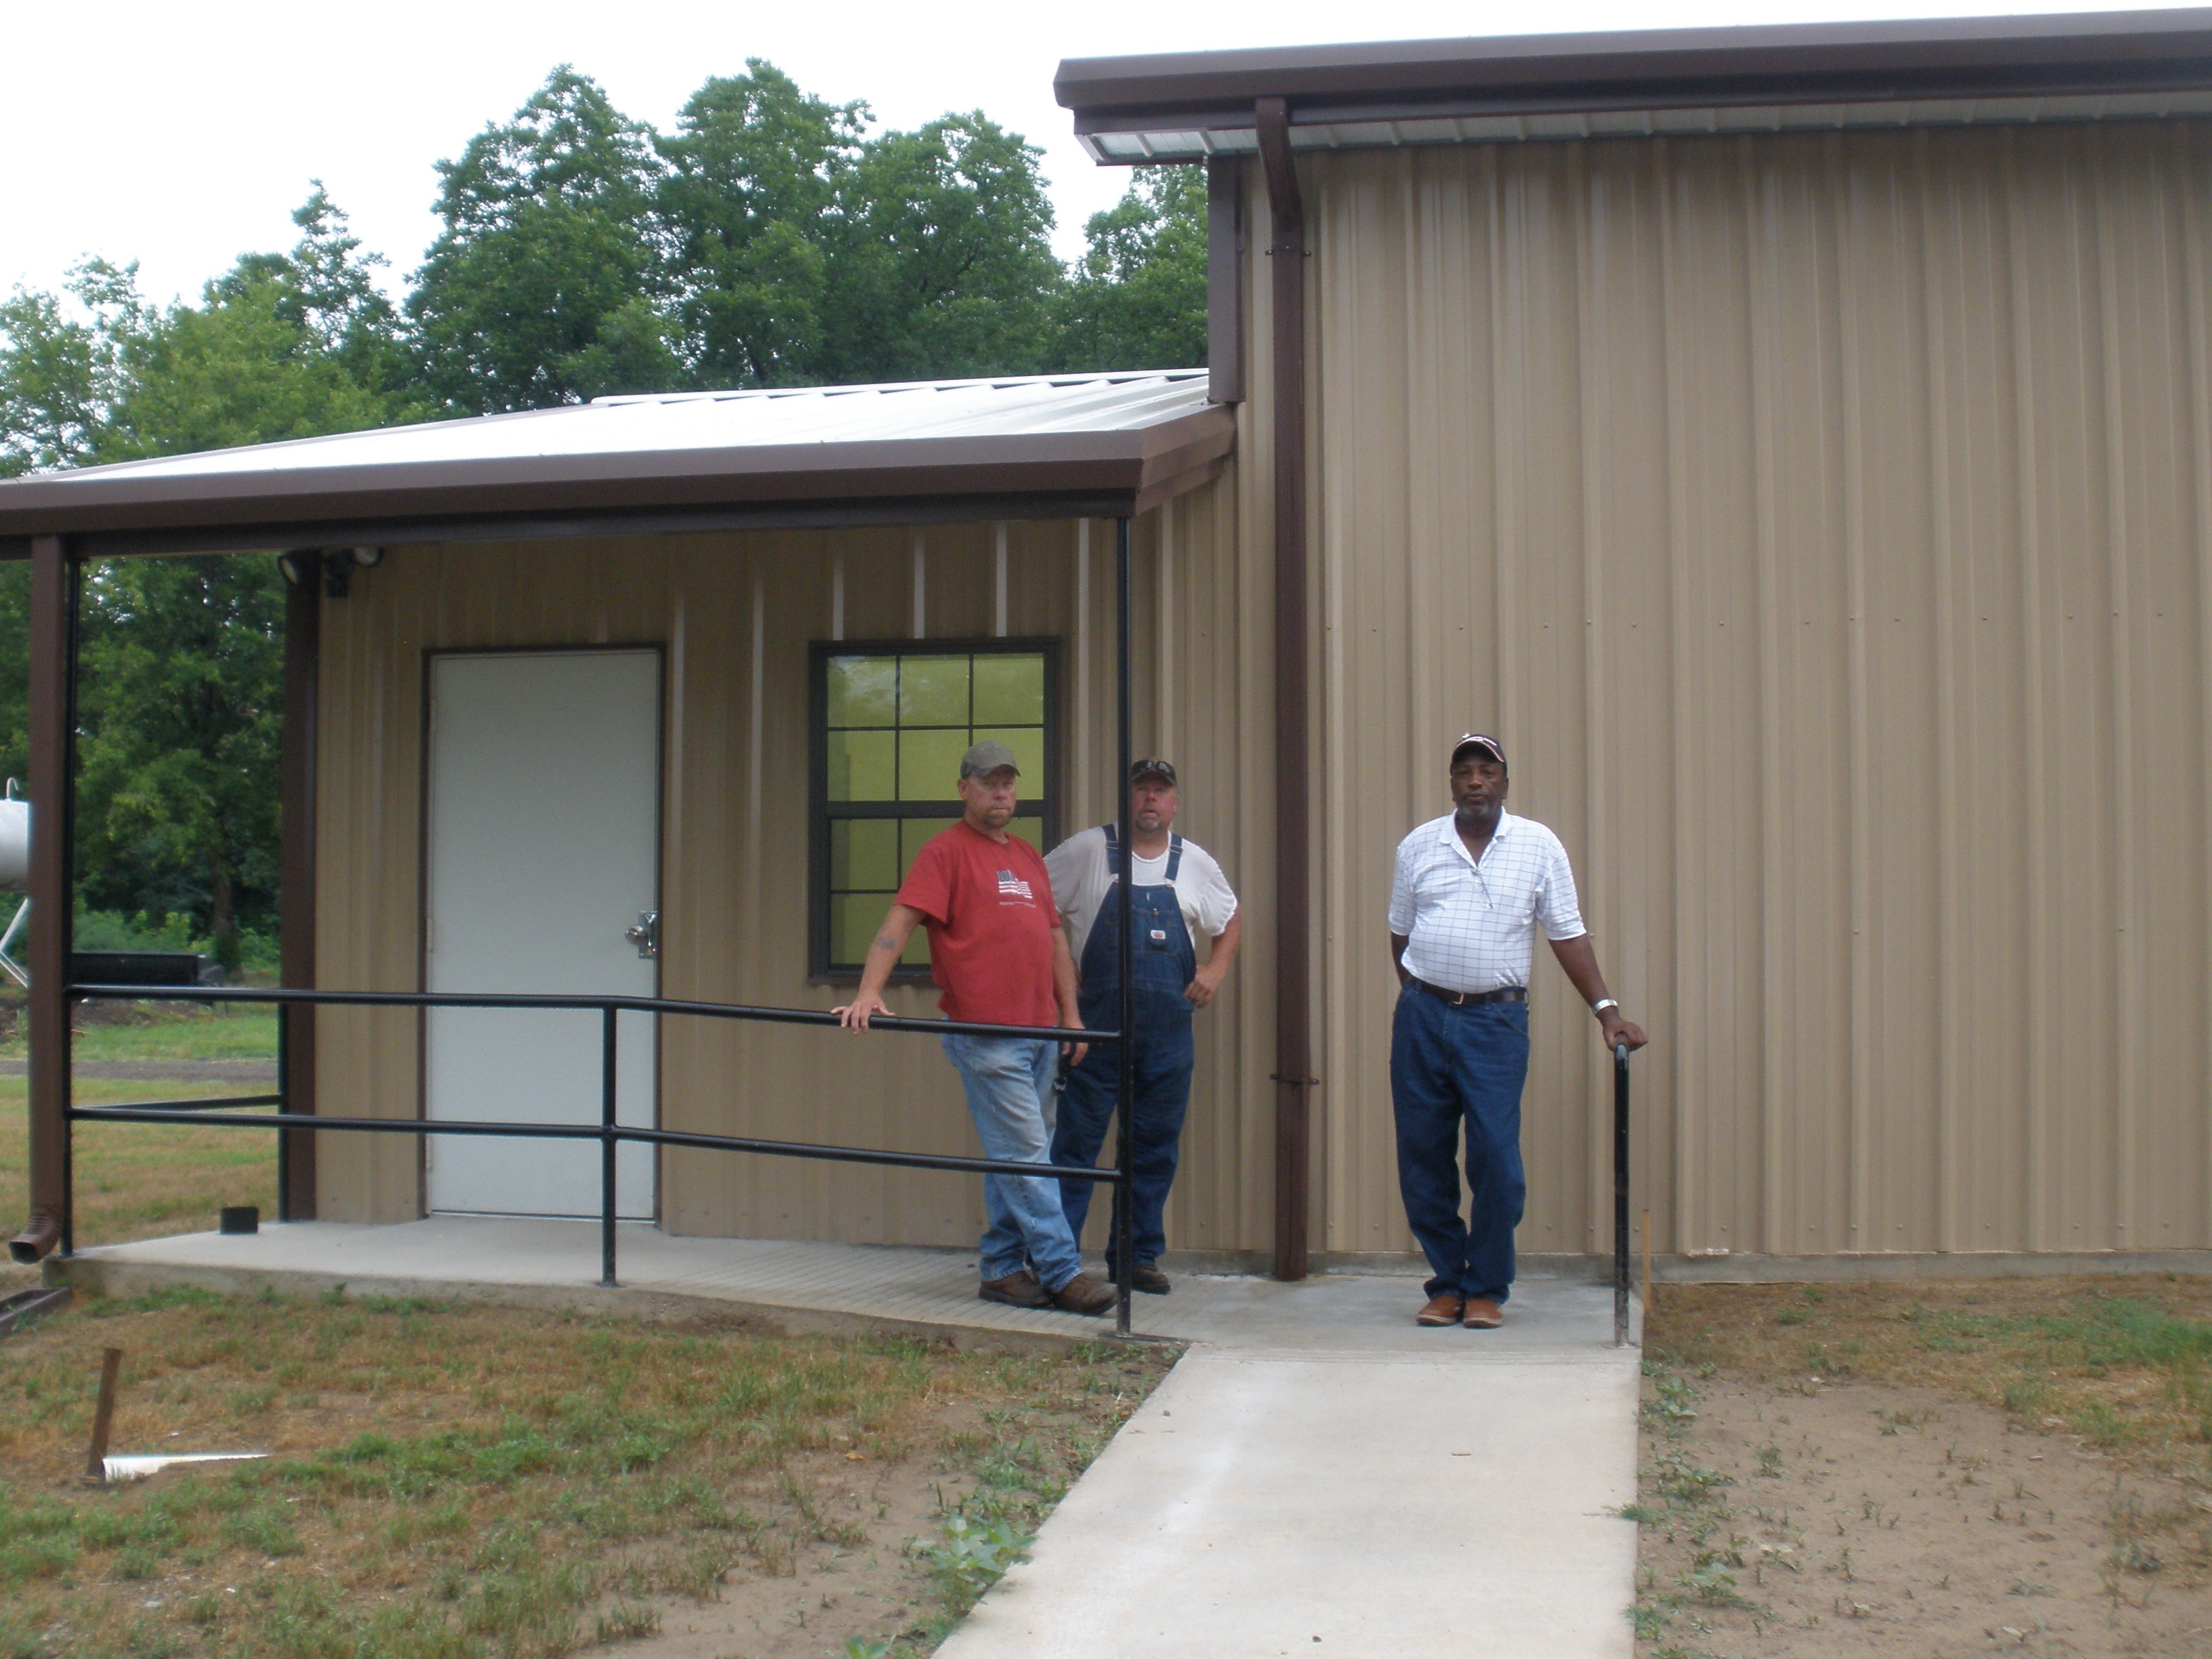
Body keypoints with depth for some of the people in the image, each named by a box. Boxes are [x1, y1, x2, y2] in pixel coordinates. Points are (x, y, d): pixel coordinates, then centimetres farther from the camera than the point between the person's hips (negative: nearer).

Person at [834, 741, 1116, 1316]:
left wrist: (1070, 1011, 16)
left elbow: (1055, 937, 23)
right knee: (1025, 1154, -7)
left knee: (1015, 1158, 11)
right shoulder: (946, 852, -3)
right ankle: (1061, 1272, -5)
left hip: (1041, 1032, 8)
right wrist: (868, 993, -24)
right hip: (985, 1034, -7)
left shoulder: (1028, 858, 20)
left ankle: (1004, 1269, 18)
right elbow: (898, 923, -12)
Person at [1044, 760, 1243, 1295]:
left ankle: (1137, 1256, 19)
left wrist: (1216, 969, 6)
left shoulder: (1196, 864, 10)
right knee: (1075, 1143, -2)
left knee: (1156, 1150, 8)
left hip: (1168, 1032, 3)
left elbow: (1231, 920, 23)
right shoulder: (1087, 851, 0)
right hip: (1096, 1025, -3)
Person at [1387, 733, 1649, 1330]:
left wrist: (1605, 1009, -4)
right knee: (1422, 1158, 4)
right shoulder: (1418, 847, 7)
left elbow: (1567, 934, 3)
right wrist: (1418, 1000, 10)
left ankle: (1486, 1290, 8)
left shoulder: (1539, 846, 3)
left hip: (1496, 1019, -2)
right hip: (1422, 1016, 2)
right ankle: (1447, 1284, 17)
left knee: (1496, 1158, -7)